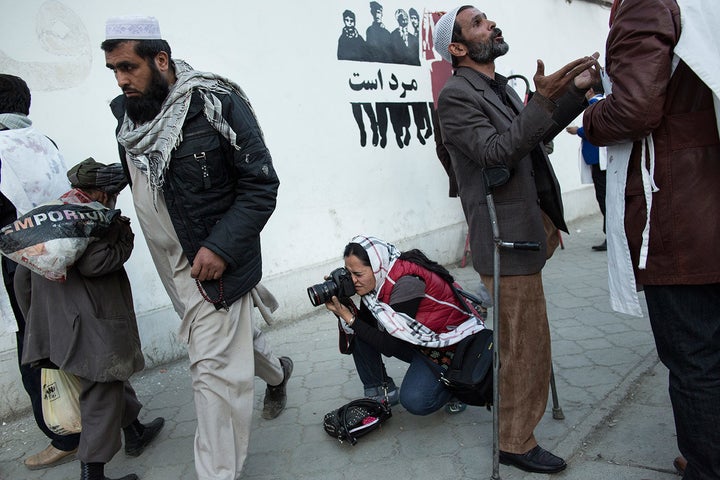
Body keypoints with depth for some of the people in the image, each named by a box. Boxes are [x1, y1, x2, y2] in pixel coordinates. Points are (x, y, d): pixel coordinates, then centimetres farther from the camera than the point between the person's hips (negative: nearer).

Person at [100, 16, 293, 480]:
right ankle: (276, 371, 55)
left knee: (214, 368, -3)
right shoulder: (126, 111, 3)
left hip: (213, 262, -7)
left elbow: (261, 185, -15)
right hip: (170, 262, 7)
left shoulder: (217, 104, -16)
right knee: (233, 334, 25)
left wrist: (220, 247, -22)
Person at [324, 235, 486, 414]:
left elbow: (391, 346, -28)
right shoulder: (378, 280, -8)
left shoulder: (407, 282, -32)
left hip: (450, 345, -8)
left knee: (415, 401, -25)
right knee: (360, 331, -8)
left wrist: (349, 318, -27)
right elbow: (366, 327, -8)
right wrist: (343, 308, -23)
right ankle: (381, 392, 4)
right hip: (416, 341, 8)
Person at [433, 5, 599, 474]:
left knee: (526, 340, 21)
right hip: (508, 237, -9)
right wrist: (541, 101, -31)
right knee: (526, 346, 0)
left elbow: (536, 136, 21)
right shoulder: (456, 95, -14)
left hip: (535, 221, 9)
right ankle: (516, 443, 19)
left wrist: (577, 90, 10)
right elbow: (495, 153, -25)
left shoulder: (500, 86, 15)